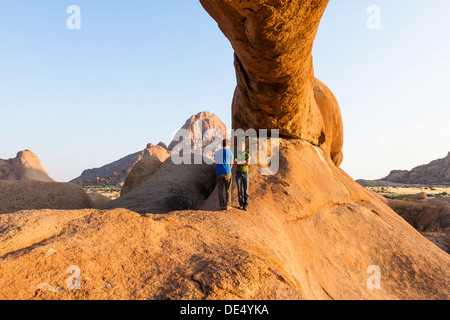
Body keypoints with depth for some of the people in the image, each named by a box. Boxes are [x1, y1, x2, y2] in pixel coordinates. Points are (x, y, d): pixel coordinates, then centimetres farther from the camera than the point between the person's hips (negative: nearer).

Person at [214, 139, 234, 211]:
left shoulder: (216, 153, 9)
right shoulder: (230, 152, 1)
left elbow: (216, 164, 13)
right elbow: (231, 165, 7)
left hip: (219, 173, 2)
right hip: (227, 173, -2)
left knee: (220, 190, 7)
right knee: (228, 190, 4)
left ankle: (222, 205, 6)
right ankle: (227, 205, 2)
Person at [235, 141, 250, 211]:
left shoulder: (247, 155, 3)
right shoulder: (236, 155, 3)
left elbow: (248, 163, -15)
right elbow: (235, 162, -17)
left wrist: (239, 162, -12)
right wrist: (244, 162, -14)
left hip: (245, 174, 0)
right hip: (238, 174, 0)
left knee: (245, 190, -1)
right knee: (239, 190, -5)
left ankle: (245, 205, 4)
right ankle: (241, 204, 1)